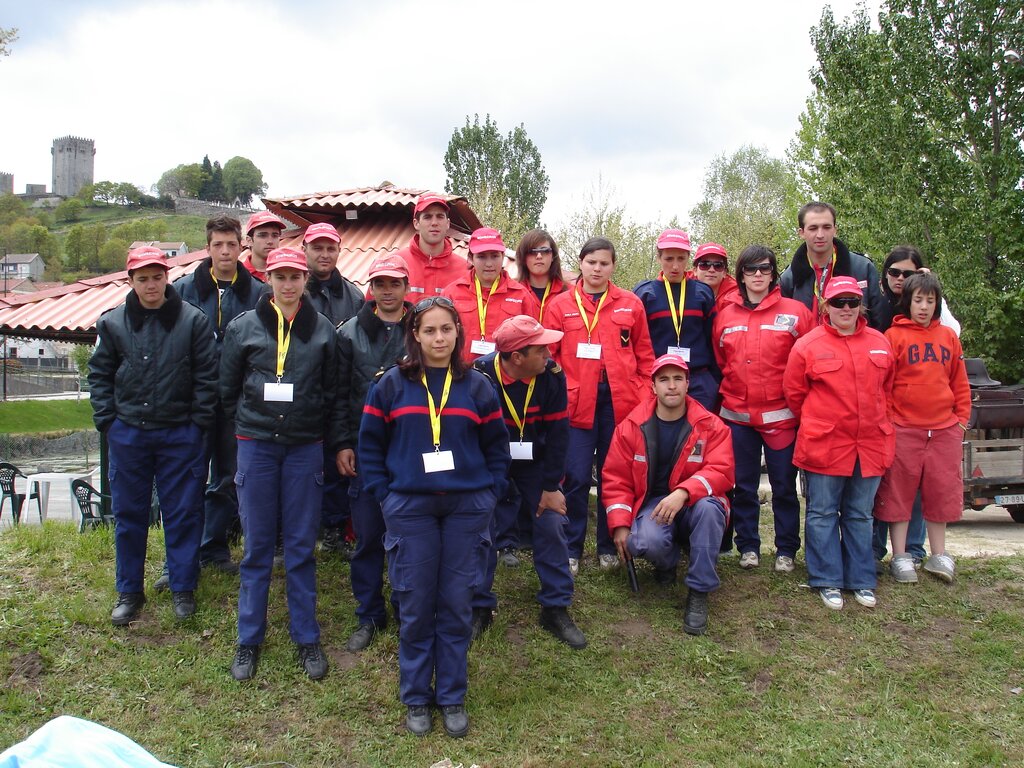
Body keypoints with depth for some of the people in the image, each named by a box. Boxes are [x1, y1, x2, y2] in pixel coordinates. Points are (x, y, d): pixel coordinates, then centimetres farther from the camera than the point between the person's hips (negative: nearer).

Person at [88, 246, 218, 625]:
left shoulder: (193, 320, -4)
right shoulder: (112, 323, 3)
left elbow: (207, 375, -2)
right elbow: (99, 375, 9)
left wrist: (199, 423, -6)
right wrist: (107, 421, 0)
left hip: (180, 434, -2)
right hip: (127, 434, 2)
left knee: (183, 513, 6)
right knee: (128, 515, 10)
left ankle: (183, 588, 20)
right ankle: (129, 591, 24)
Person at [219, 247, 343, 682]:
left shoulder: (323, 330, 4)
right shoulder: (243, 327, 3)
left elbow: (332, 392, 7)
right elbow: (228, 388, 10)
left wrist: (330, 442, 5)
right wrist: (249, 423, 6)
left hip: (305, 447, 0)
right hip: (256, 446, 0)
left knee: (302, 547, 7)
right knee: (257, 547, 7)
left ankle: (306, 638, 18)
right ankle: (249, 639, 19)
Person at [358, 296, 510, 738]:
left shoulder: (477, 387, 5)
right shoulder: (392, 385, 2)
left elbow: (497, 448, 9)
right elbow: (370, 445, 5)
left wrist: (490, 494, 0)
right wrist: (384, 495, -2)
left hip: (467, 508, 1)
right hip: (410, 509, -1)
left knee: (457, 606, 6)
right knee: (416, 607, 4)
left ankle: (452, 698, 20)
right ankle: (415, 698, 20)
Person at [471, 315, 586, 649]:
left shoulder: (552, 375, -16)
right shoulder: (480, 376, -24)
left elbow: (558, 432, -10)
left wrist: (552, 486, -10)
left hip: (536, 465, 2)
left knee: (552, 524, -6)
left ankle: (556, 608, 8)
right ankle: (479, 606, 10)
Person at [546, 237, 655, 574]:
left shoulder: (630, 304, 7)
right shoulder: (561, 305, 5)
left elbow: (644, 356, 10)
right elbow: (548, 355, 5)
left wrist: (644, 398, 4)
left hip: (620, 401, 1)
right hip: (576, 401, -1)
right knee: (577, 477, -1)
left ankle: (608, 547, 21)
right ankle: (571, 549, 13)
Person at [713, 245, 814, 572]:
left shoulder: (794, 312, -2)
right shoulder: (725, 315, 6)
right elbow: (718, 361, 13)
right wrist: (728, 392, 7)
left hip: (780, 416, -2)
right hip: (737, 415, 2)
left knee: (784, 485, 5)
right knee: (743, 485, 9)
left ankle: (786, 549, 18)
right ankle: (747, 546, 22)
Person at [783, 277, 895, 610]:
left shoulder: (879, 343, 7)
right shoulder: (807, 345, -5)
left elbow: (886, 389, 18)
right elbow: (794, 393, 1)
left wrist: (874, 421, 16)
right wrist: (817, 425, 6)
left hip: (870, 446, 3)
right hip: (824, 446, -3)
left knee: (860, 516, 12)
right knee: (823, 514, 4)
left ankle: (861, 581, 22)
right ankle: (828, 581, 14)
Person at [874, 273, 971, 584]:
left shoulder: (948, 336, 9)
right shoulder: (893, 336, -3)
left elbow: (960, 382, 14)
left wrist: (962, 417, 9)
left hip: (944, 429, 4)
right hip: (903, 429, -4)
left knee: (942, 491, 10)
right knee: (899, 492, 3)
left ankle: (938, 555, 23)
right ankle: (900, 557, 12)